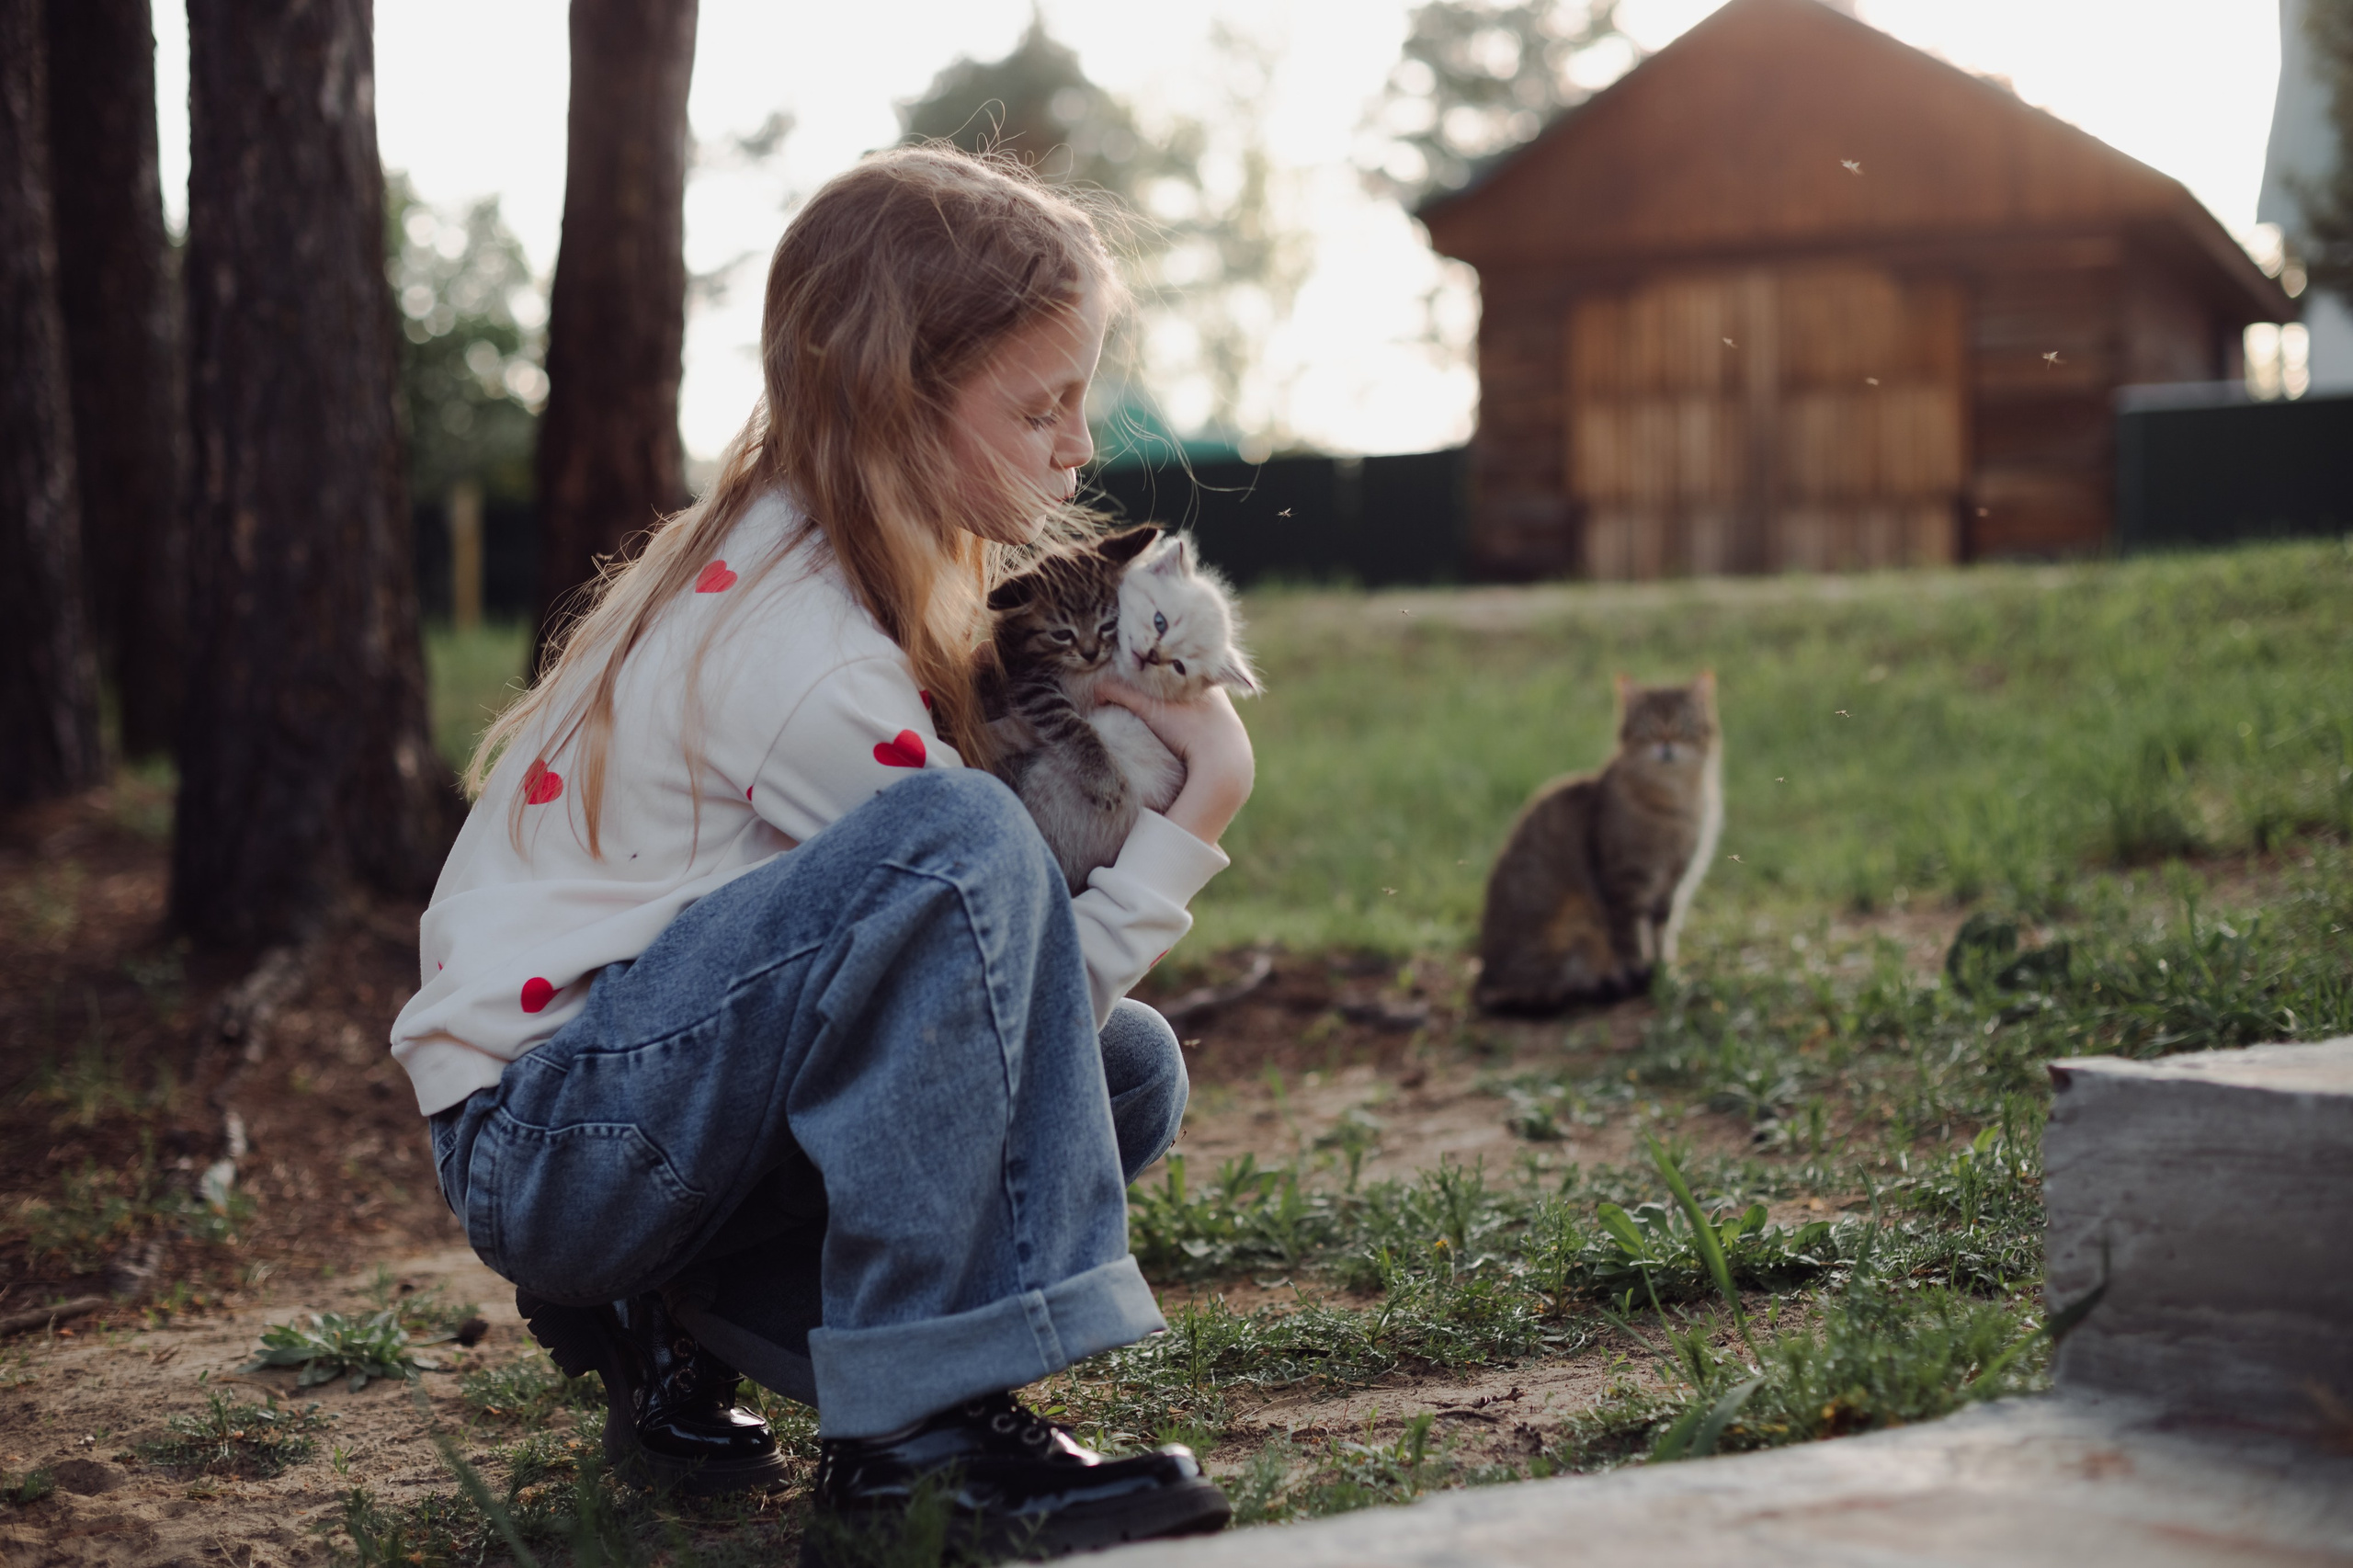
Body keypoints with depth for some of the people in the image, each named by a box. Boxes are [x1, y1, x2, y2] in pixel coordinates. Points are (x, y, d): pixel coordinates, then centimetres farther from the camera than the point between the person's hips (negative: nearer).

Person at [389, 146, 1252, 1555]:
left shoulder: (779, 551, 5)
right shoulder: (811, 663, -23)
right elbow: (982, 909, -18)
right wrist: (1206, 797, -13)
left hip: (668, 1068, 10)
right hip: (539, 1136, -10)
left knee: (1124, 1071, 2)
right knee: (958, 850, -31)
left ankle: (679, 1318, 7)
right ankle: (923, 1415, -25)